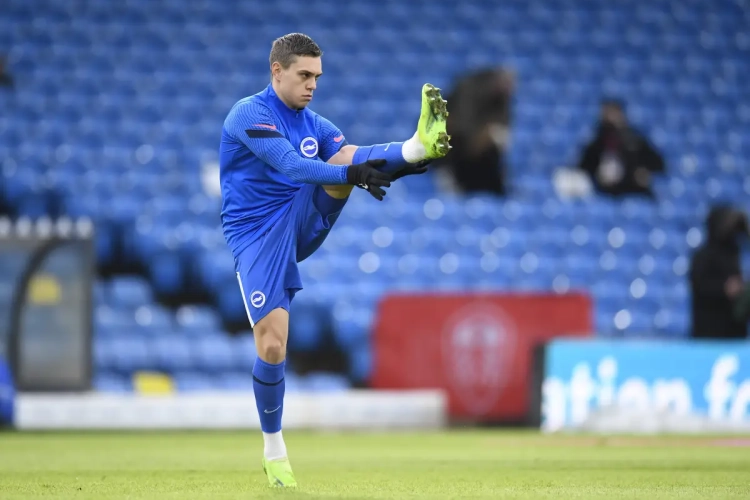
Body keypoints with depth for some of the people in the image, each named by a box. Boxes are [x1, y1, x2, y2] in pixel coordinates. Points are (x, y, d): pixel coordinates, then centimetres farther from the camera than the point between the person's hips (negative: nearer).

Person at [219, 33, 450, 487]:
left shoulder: (316, 125, 10)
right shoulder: (250, 114, -11)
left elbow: (354, 164, -4)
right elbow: (290, 164, -27)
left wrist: (403, 165, -26)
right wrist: (350, 174, -41)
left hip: (303, 223, 5)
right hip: (256, 235, -5)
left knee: (344, 154, -17)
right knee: (272, 344, -12)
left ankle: (420, 146, -46)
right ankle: (274, 449, 6)